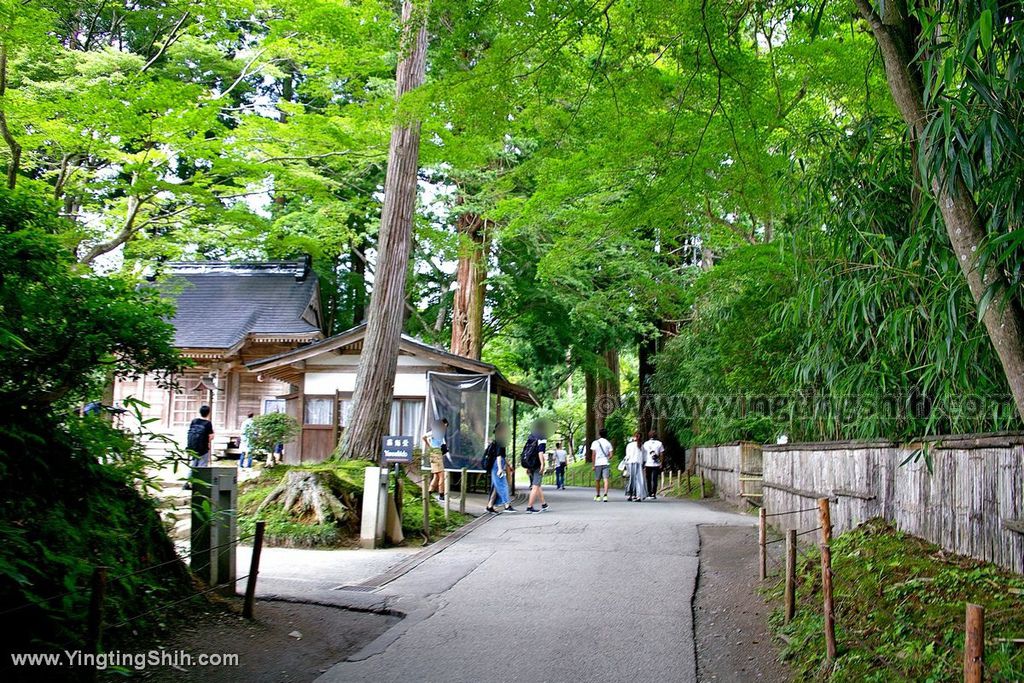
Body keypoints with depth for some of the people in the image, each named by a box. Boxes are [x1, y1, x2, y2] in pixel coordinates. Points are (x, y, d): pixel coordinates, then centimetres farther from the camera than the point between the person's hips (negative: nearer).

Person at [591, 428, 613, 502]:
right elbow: (610, 455, 0)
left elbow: (593, 454, -2)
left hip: (597, 463, 0)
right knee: (606, 479, -7)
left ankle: (597, 495, 24)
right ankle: (605, 495, -23)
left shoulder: (595, 443, 2)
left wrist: (593, 465, 1)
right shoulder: (608, 443, 3)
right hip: (606, 463, 0)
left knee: (597, 480, 13)